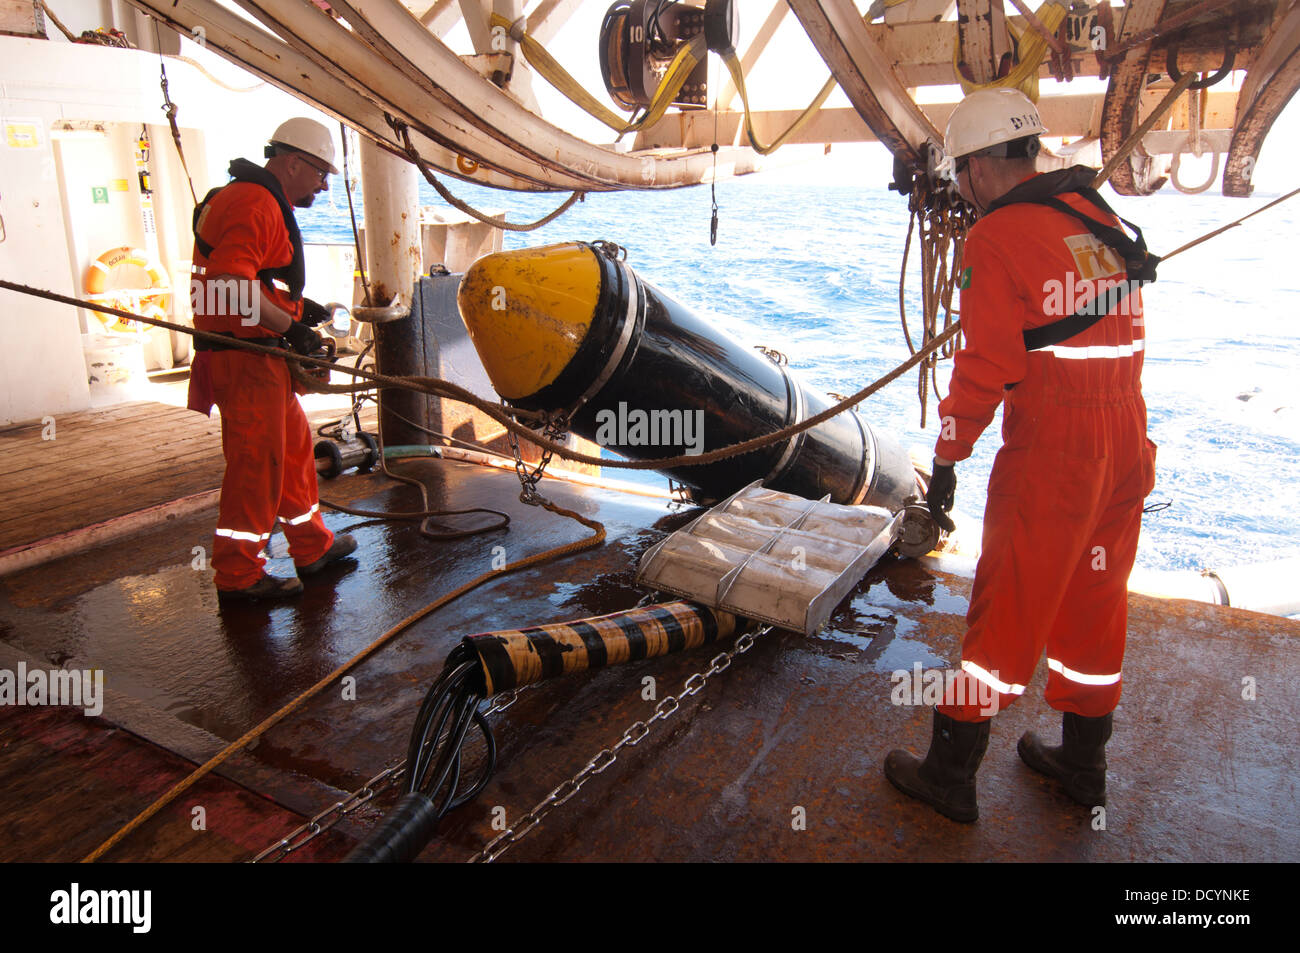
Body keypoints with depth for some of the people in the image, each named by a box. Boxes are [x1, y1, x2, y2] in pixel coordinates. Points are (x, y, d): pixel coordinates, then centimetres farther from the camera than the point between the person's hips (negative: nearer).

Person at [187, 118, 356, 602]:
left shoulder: (267, 202, 20)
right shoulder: (255, 204, -16)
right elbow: (231, 283, -27)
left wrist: (298, 305, 16)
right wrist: (290, 326, -21)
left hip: (261, 355, 11)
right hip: (245, 358, -11)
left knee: (294, 444, 18)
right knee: (256, 460, -5)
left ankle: (312, 547, 32)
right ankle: (238, 575, 6)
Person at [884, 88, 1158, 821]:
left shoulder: (997, 237, -11)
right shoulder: (1100, 217, 12)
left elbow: (988, 367, -16)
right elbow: (1122, 334, 15)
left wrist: (947, 464, -8)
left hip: (1048, 458, -7)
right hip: (1127, 447, 8)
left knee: (1006, 615, 2)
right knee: (1095, 604, 18)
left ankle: (952, 774, 16)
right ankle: (1083, 762, 34)